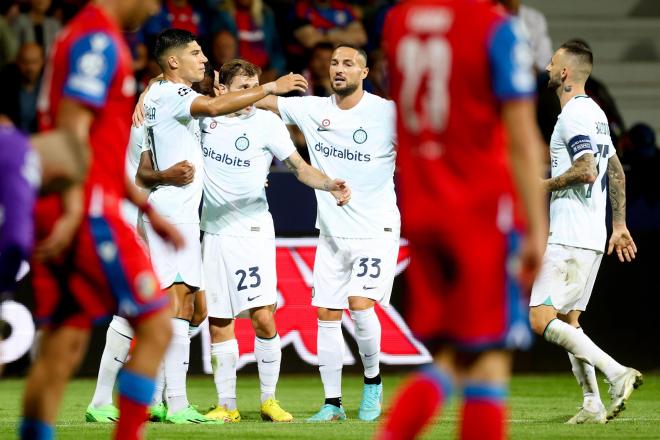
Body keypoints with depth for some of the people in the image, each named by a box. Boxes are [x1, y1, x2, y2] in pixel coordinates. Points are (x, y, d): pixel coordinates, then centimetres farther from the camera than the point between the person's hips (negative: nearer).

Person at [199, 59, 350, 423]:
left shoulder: (267, 123, -4)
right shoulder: (205, 114, 3)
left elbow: (299, 167, -4)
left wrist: (330, 185, -21)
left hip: (252, 232, -3)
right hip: (214, 232, 3)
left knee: (263, 317, -12)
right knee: (218, 324, 5)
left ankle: (269, 399, 1)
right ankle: (226, 405, 13)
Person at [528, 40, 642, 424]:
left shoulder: (573, 115, -14)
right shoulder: (595, 112, 16)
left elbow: (587, 171, -25)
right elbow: (616, 172, 21)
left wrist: (546, 186, -10)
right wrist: (620, 225, 23)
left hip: (569, 239, -10)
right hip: (594, 238, 10)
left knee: (541, 319, -13)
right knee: (568, 321, 13)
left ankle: (617, 373, -20)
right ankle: (593, 405, 7)